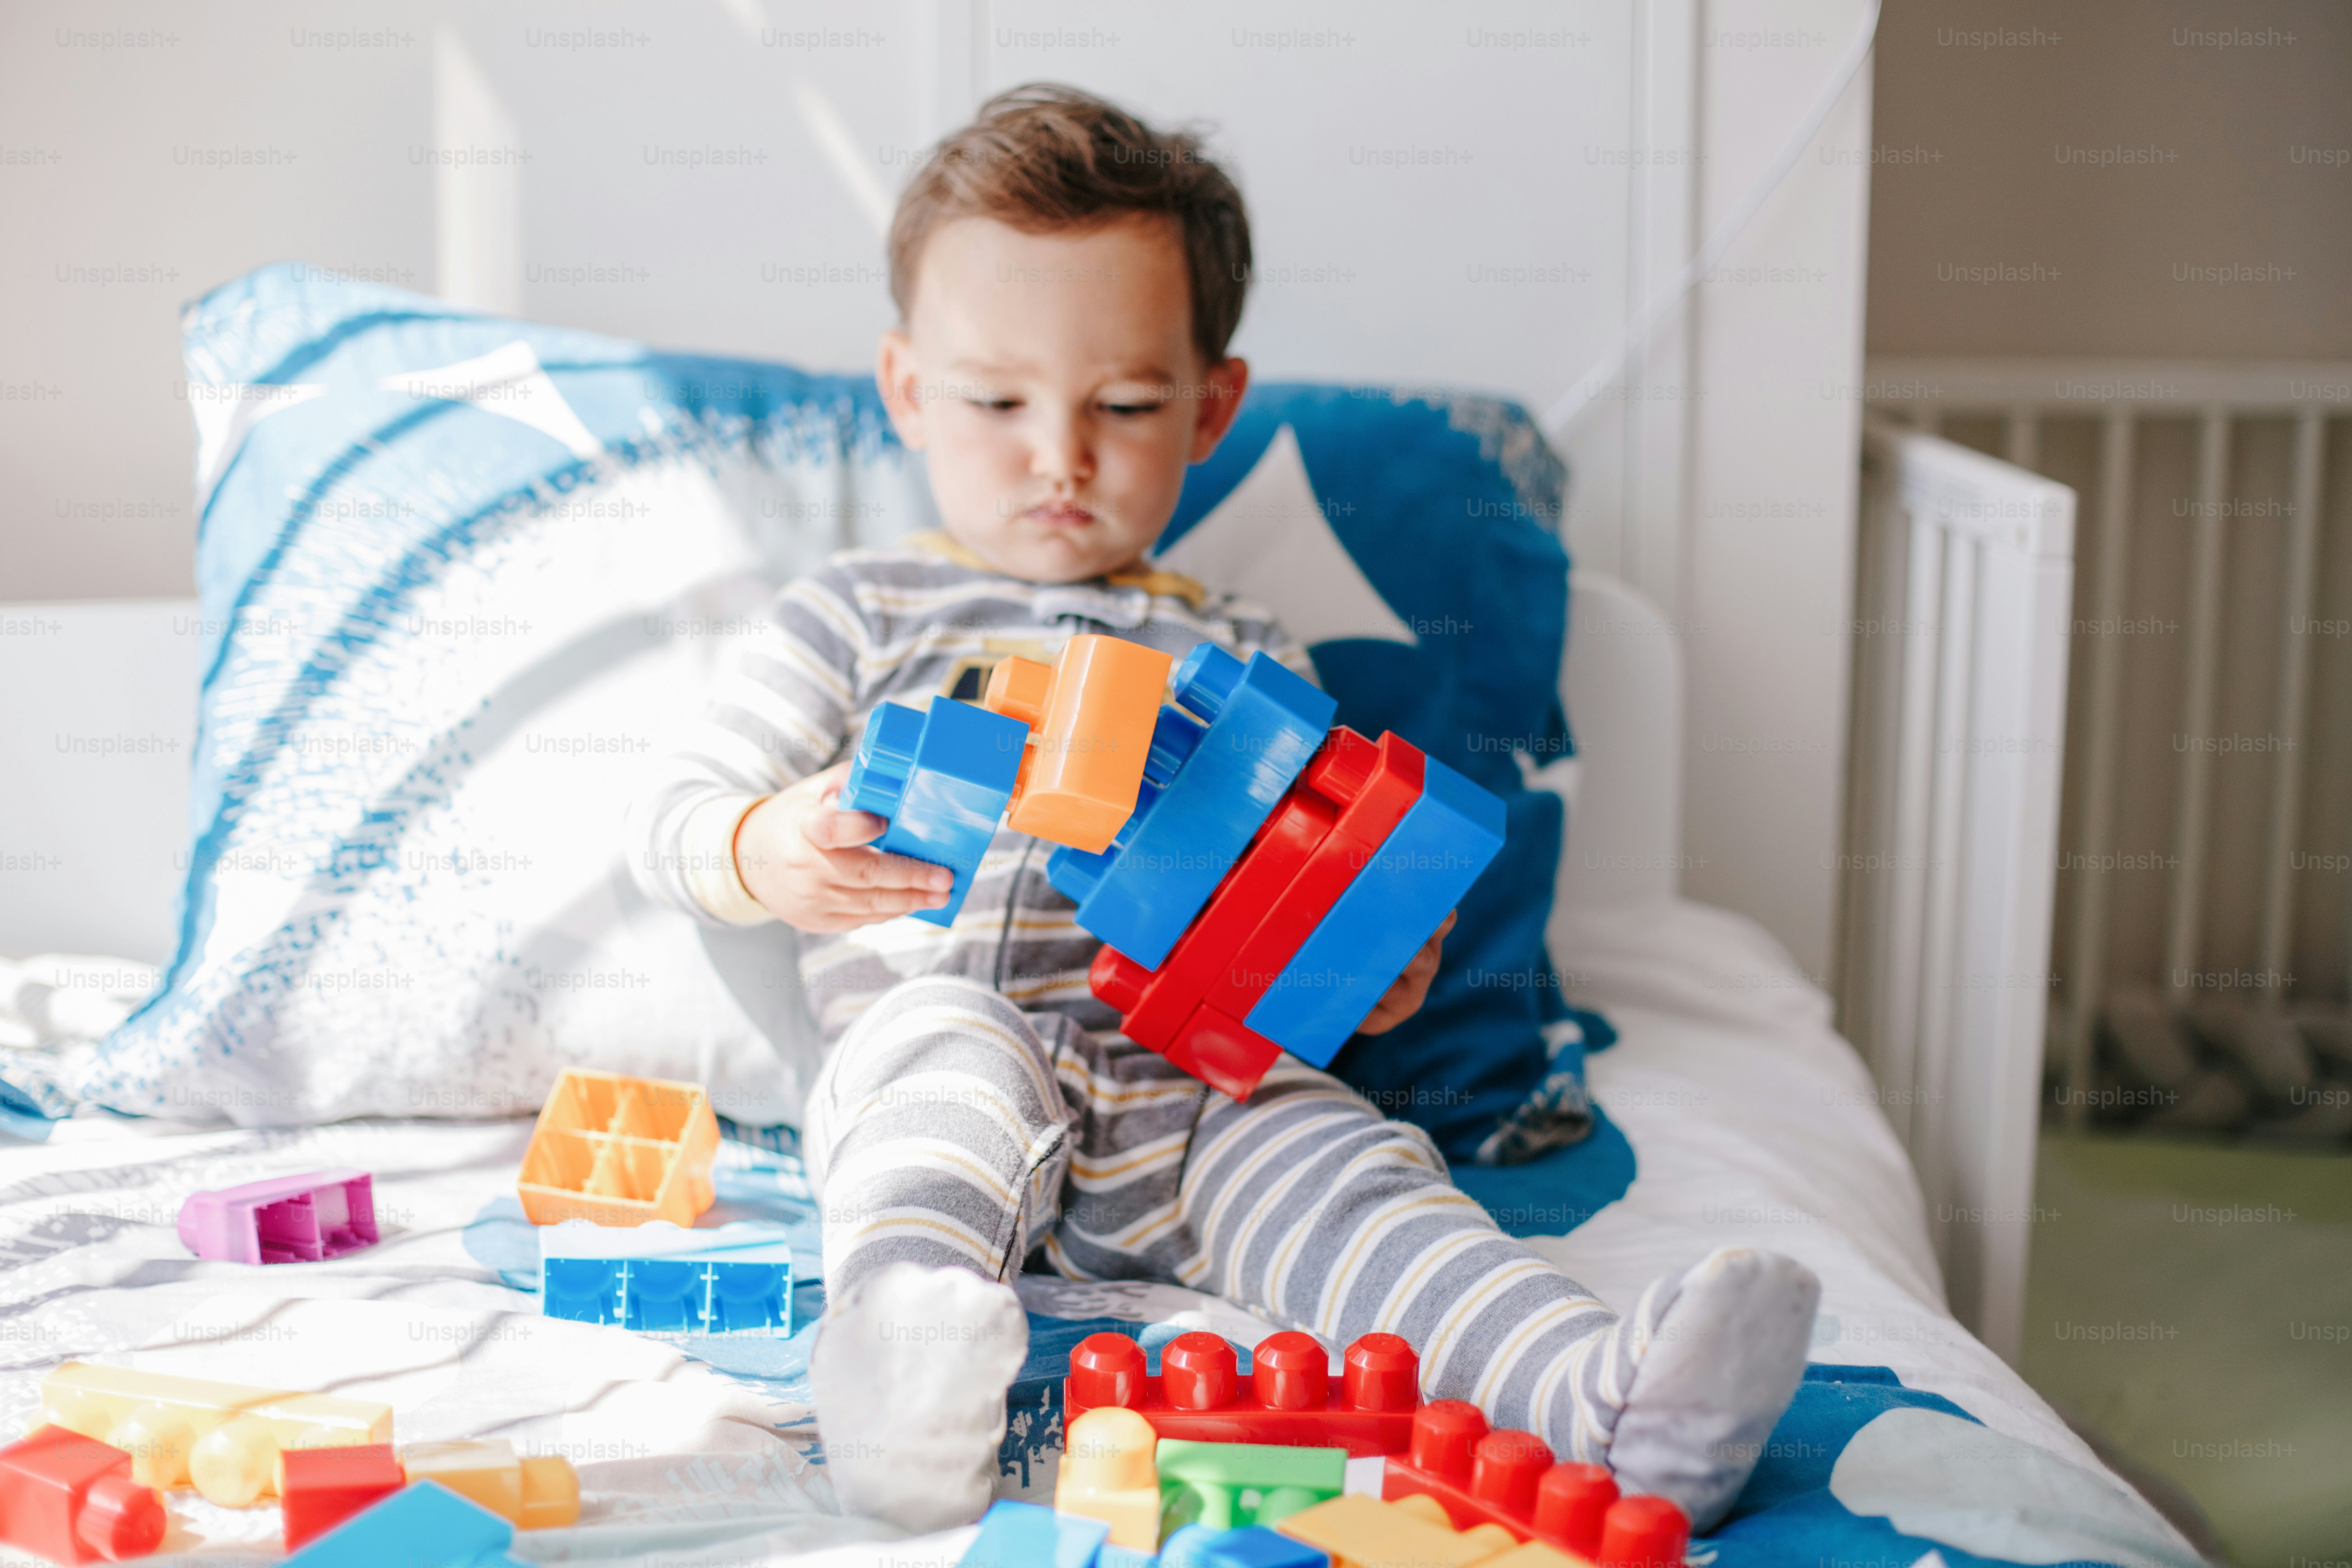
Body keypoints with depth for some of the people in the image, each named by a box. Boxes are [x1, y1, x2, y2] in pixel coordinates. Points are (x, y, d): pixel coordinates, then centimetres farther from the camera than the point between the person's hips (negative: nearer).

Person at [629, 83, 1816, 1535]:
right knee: (959, 1041, -36)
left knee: (1352, 1174, -25)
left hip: (1196, 1087, 2)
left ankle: (1612, 1399, -46)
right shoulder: (860, 613, 15)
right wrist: (769, 858, -13)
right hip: (928, 1058, -2)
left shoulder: (1242, 659, 21)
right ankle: (912, 1346, -60)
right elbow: (675, 817, 11)